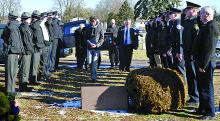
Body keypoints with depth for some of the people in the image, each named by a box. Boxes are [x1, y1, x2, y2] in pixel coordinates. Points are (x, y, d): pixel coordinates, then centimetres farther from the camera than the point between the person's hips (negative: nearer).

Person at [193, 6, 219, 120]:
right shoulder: (205, 26, 12)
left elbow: (209, 48, -22)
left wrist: (203, 65, -21)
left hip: (206, 63, -10)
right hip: (201, 62, 10)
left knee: (207, 88, -1)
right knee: (201, 87, 18)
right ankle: (202, 109, 30)